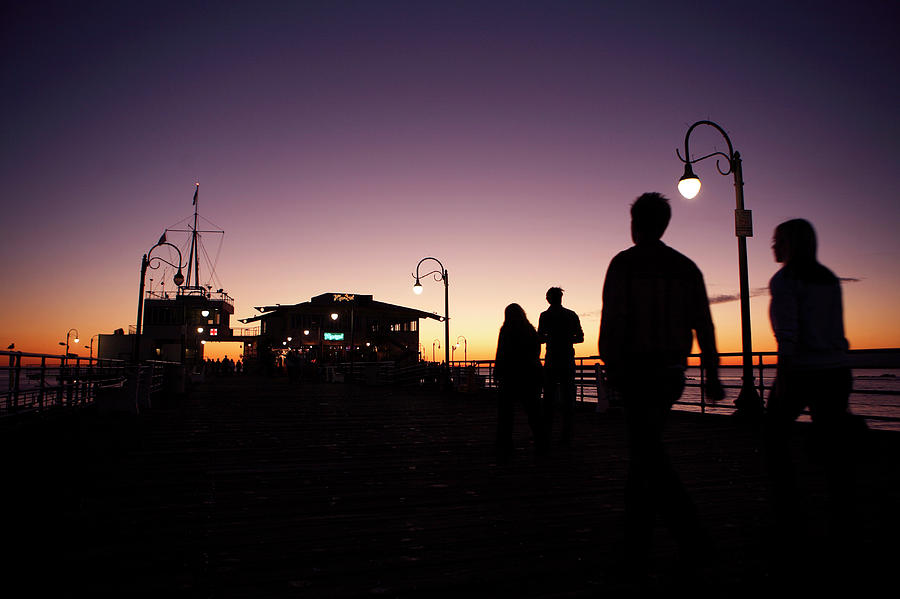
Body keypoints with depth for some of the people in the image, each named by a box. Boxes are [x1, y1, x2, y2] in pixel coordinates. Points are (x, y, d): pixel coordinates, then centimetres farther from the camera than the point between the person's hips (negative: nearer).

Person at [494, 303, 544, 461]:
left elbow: (501, 354, -9)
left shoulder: (506, 331, -7)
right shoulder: (532, 330, 9)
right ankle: (540, 444, 18)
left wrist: (497, 375, -5)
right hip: (532, 375, 5)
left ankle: (504, 450, -3)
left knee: (505, 412, 1)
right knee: (533, 411, 15)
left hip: (512, 375, -5)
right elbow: (537, 353, 14)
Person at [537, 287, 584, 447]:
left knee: (549, 398, 3)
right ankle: (567, 435, 5)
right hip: (569, 361, 3)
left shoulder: (546, 315, -3)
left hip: (552, 361, -3)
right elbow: (580, 338, 11)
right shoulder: (572, 315, 7)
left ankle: (546, 435, 3)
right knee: (568, 398, 6)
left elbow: (540, 338, -6)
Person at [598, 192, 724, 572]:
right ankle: (637, 549, 23)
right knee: (644, 451, 15)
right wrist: (712, 376, 9)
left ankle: (691, 537, -7)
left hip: (638, 369, -6)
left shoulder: (624, 263, -4)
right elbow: (703, 325, 7)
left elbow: (613, 318, -13)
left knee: (649, 455, -2)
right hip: (672, 370, 7)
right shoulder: (686, 267, 11)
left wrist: (611, 366, -8)